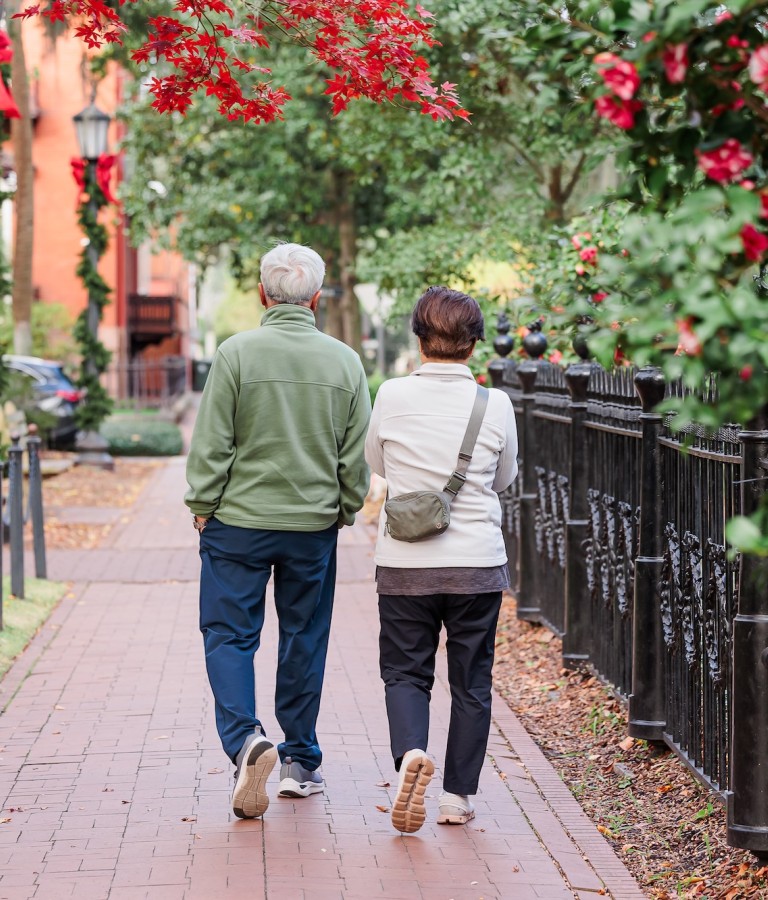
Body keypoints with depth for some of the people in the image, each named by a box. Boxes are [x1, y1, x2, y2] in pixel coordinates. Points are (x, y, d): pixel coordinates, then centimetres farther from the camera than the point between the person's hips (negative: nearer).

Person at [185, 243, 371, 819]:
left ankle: (246, 738, -16)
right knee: (304, 641, 12)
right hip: (313, 525, 3)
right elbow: (358, 455, 4)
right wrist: (344, 510, 17)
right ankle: (301, 762, 20)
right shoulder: (345, 362, 0)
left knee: (229, 635, 4)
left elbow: (211, 445, -8)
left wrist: (202, 508, 2)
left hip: (238, 519, -3)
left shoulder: (237, 353, -9)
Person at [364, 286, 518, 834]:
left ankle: (411, 751, -15)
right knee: (471, 682, 13)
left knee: (405, 671, 11)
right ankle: (459, 794, 15)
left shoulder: (392, 397, -8)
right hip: (477, 563, 0)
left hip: (404, 566, 0)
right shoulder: (495, 406, -8)